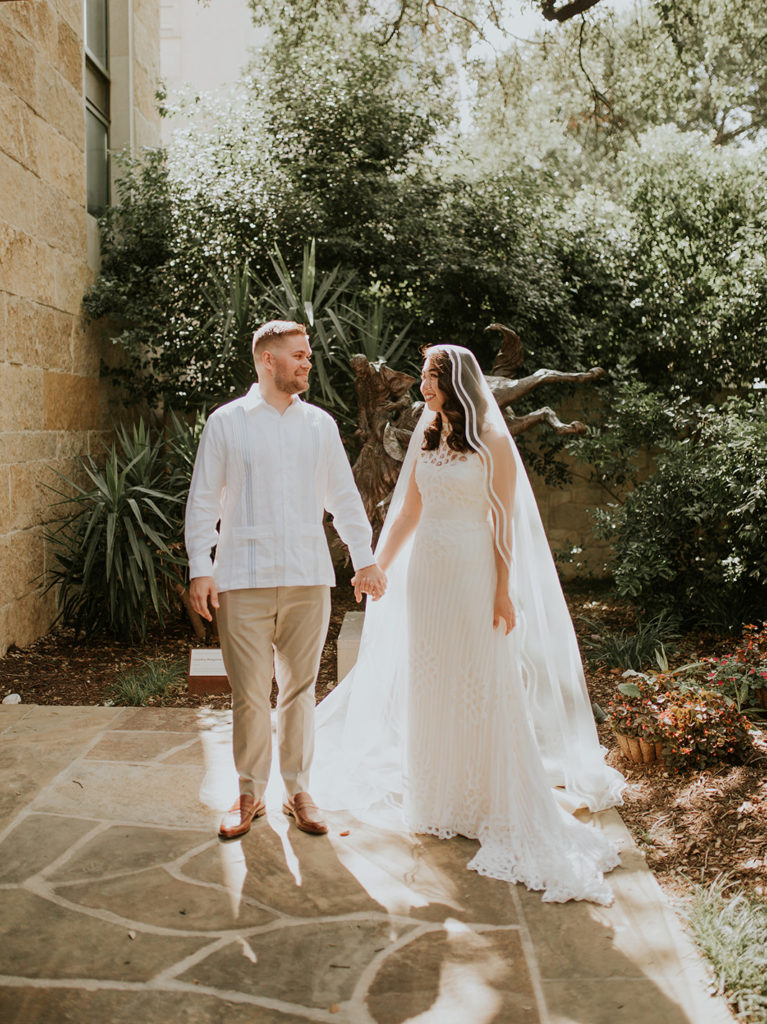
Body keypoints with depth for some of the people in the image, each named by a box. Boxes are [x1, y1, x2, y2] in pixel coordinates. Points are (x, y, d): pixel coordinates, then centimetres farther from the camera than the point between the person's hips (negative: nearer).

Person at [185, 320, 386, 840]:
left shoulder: (320, 424, 12)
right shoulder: (226, 422, 4)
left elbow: (344, 496, 17)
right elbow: (204, 500, 4)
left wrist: (365, 559, 14)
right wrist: (200, 568, -2)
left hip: (308, 579, 2)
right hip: (244, 580, -2)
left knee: (300, 689, 8)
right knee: (250, 695, 1)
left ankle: (299, 790, 22)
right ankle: (250, 795, 17)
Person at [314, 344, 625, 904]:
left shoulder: (492, 443, -6)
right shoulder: (425, 440, 10)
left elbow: (505, 520, -8)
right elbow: (407, 513, 14)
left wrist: (504, 589, -12)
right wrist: (377, 568, 11)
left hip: (473, 572, -5)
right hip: (425, 571, 6)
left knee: (480, 683, -1)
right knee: (428, 682, 11)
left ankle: (493, 801, 12)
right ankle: (435, 795, 26)